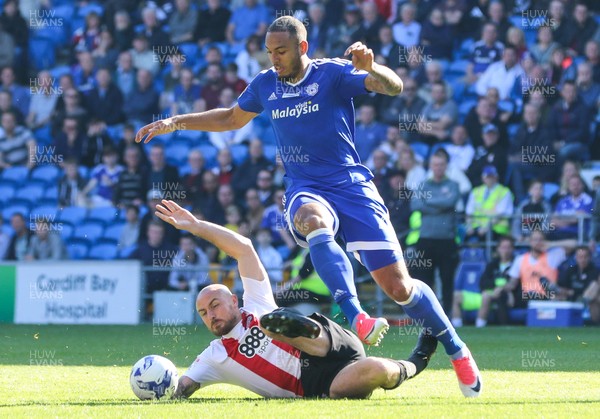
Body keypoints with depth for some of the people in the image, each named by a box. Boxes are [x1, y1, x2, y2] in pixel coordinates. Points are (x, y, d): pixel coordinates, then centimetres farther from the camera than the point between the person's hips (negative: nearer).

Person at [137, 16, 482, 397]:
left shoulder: (332, 73, -4)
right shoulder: (265, 84, 10)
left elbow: (394, 87, -15)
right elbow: (233, 118, 29)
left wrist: (370, 67, -36)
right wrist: (175, 122, 24)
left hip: (352, 184, -2)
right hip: (305, 189, 2)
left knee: (398, 285, -9)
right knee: (312, 219, -40)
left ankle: (457, 350, 13)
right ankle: (356, 317, -50)